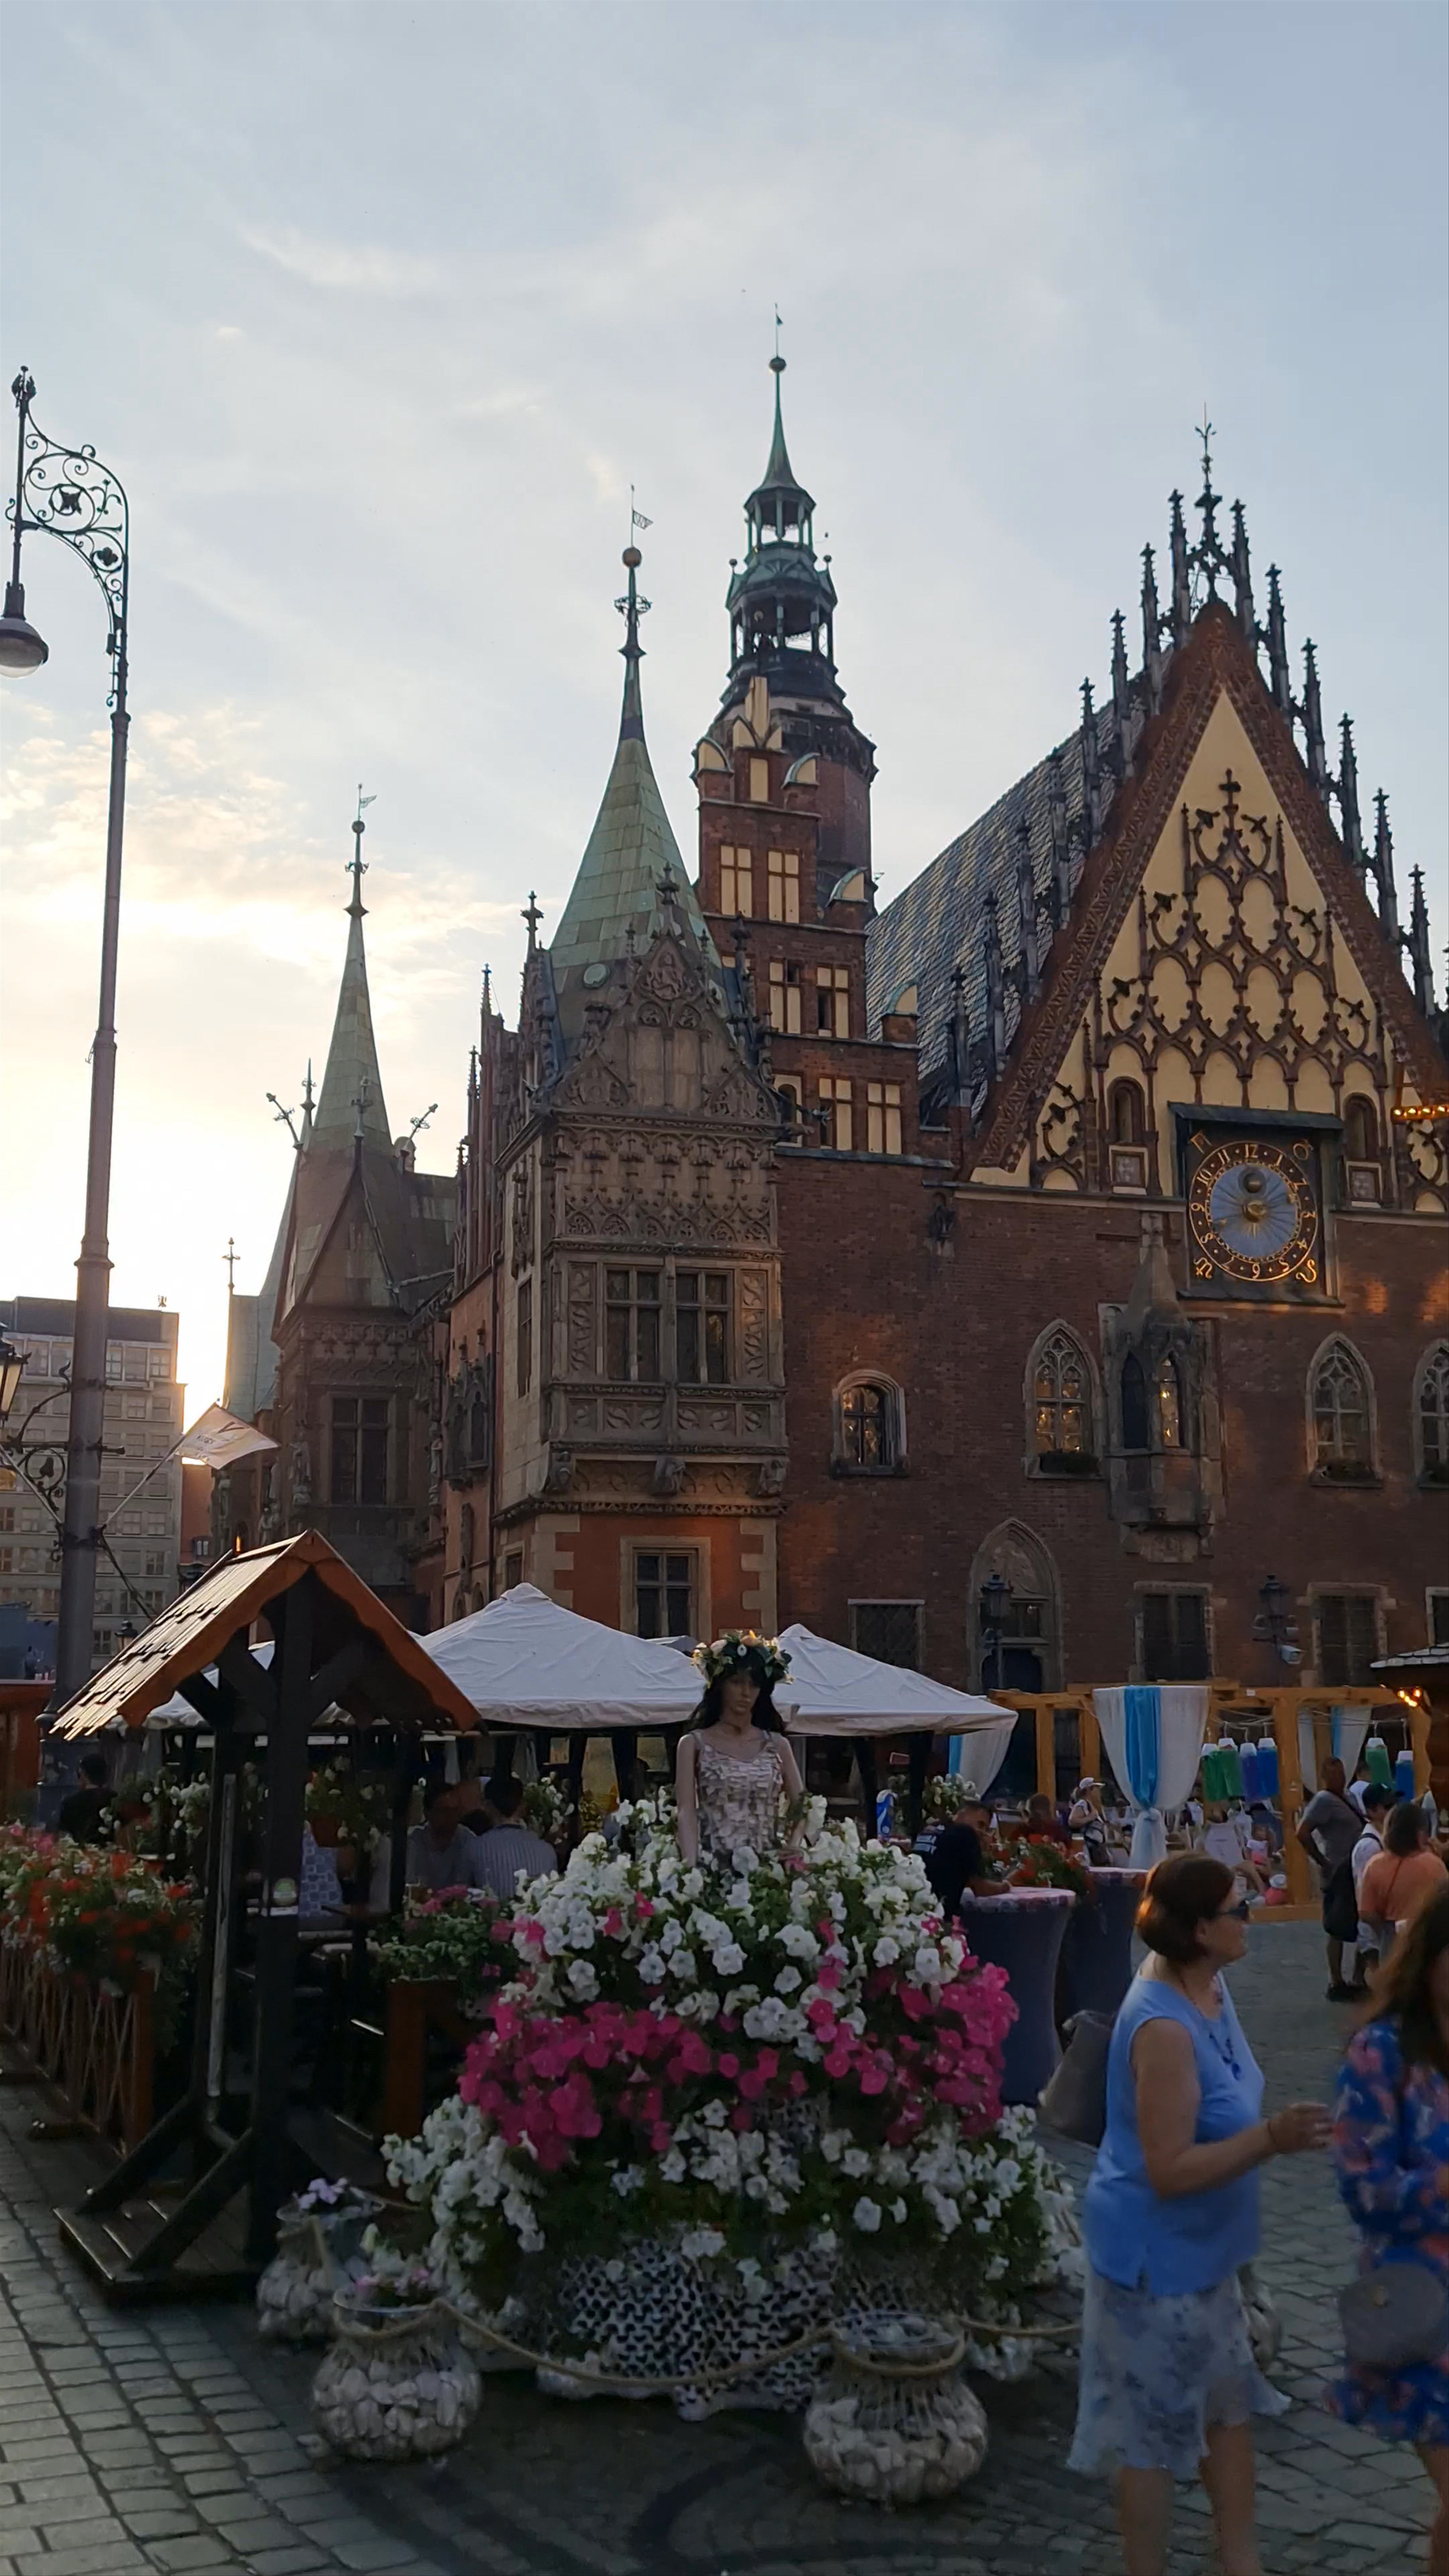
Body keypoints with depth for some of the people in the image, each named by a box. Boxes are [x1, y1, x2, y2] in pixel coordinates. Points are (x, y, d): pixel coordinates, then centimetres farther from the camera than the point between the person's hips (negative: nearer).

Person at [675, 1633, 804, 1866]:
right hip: (712, 1864, -2)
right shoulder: (694, 1744, 5)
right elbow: (686, 1812, -3)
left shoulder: (777, 1745, 11)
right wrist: (692, 1866, -17)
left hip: (768, 1864, 2)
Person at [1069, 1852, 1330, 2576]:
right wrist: (1270, 2140, -33)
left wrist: (1274, 2130, 5)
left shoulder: (1206, 1987, -1)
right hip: (1156, 2257, -10)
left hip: (1200, 2250, 10)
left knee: (1231, 2405, 22)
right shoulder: (1164, 2027, -31)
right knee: (1157, 2432, 9)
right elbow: (1169, 2170, -28)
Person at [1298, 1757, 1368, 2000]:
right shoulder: (1323, 1800, -14)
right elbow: (1302, 1833, -22)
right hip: (1339, 1873, -9)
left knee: (1355, 1927, 15)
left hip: (1354, 1871, 9)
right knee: (1338, 1929, -5)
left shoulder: (1346, 1797, 13)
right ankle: (1336, 1984, 1)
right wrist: (1323, 1862, -17)